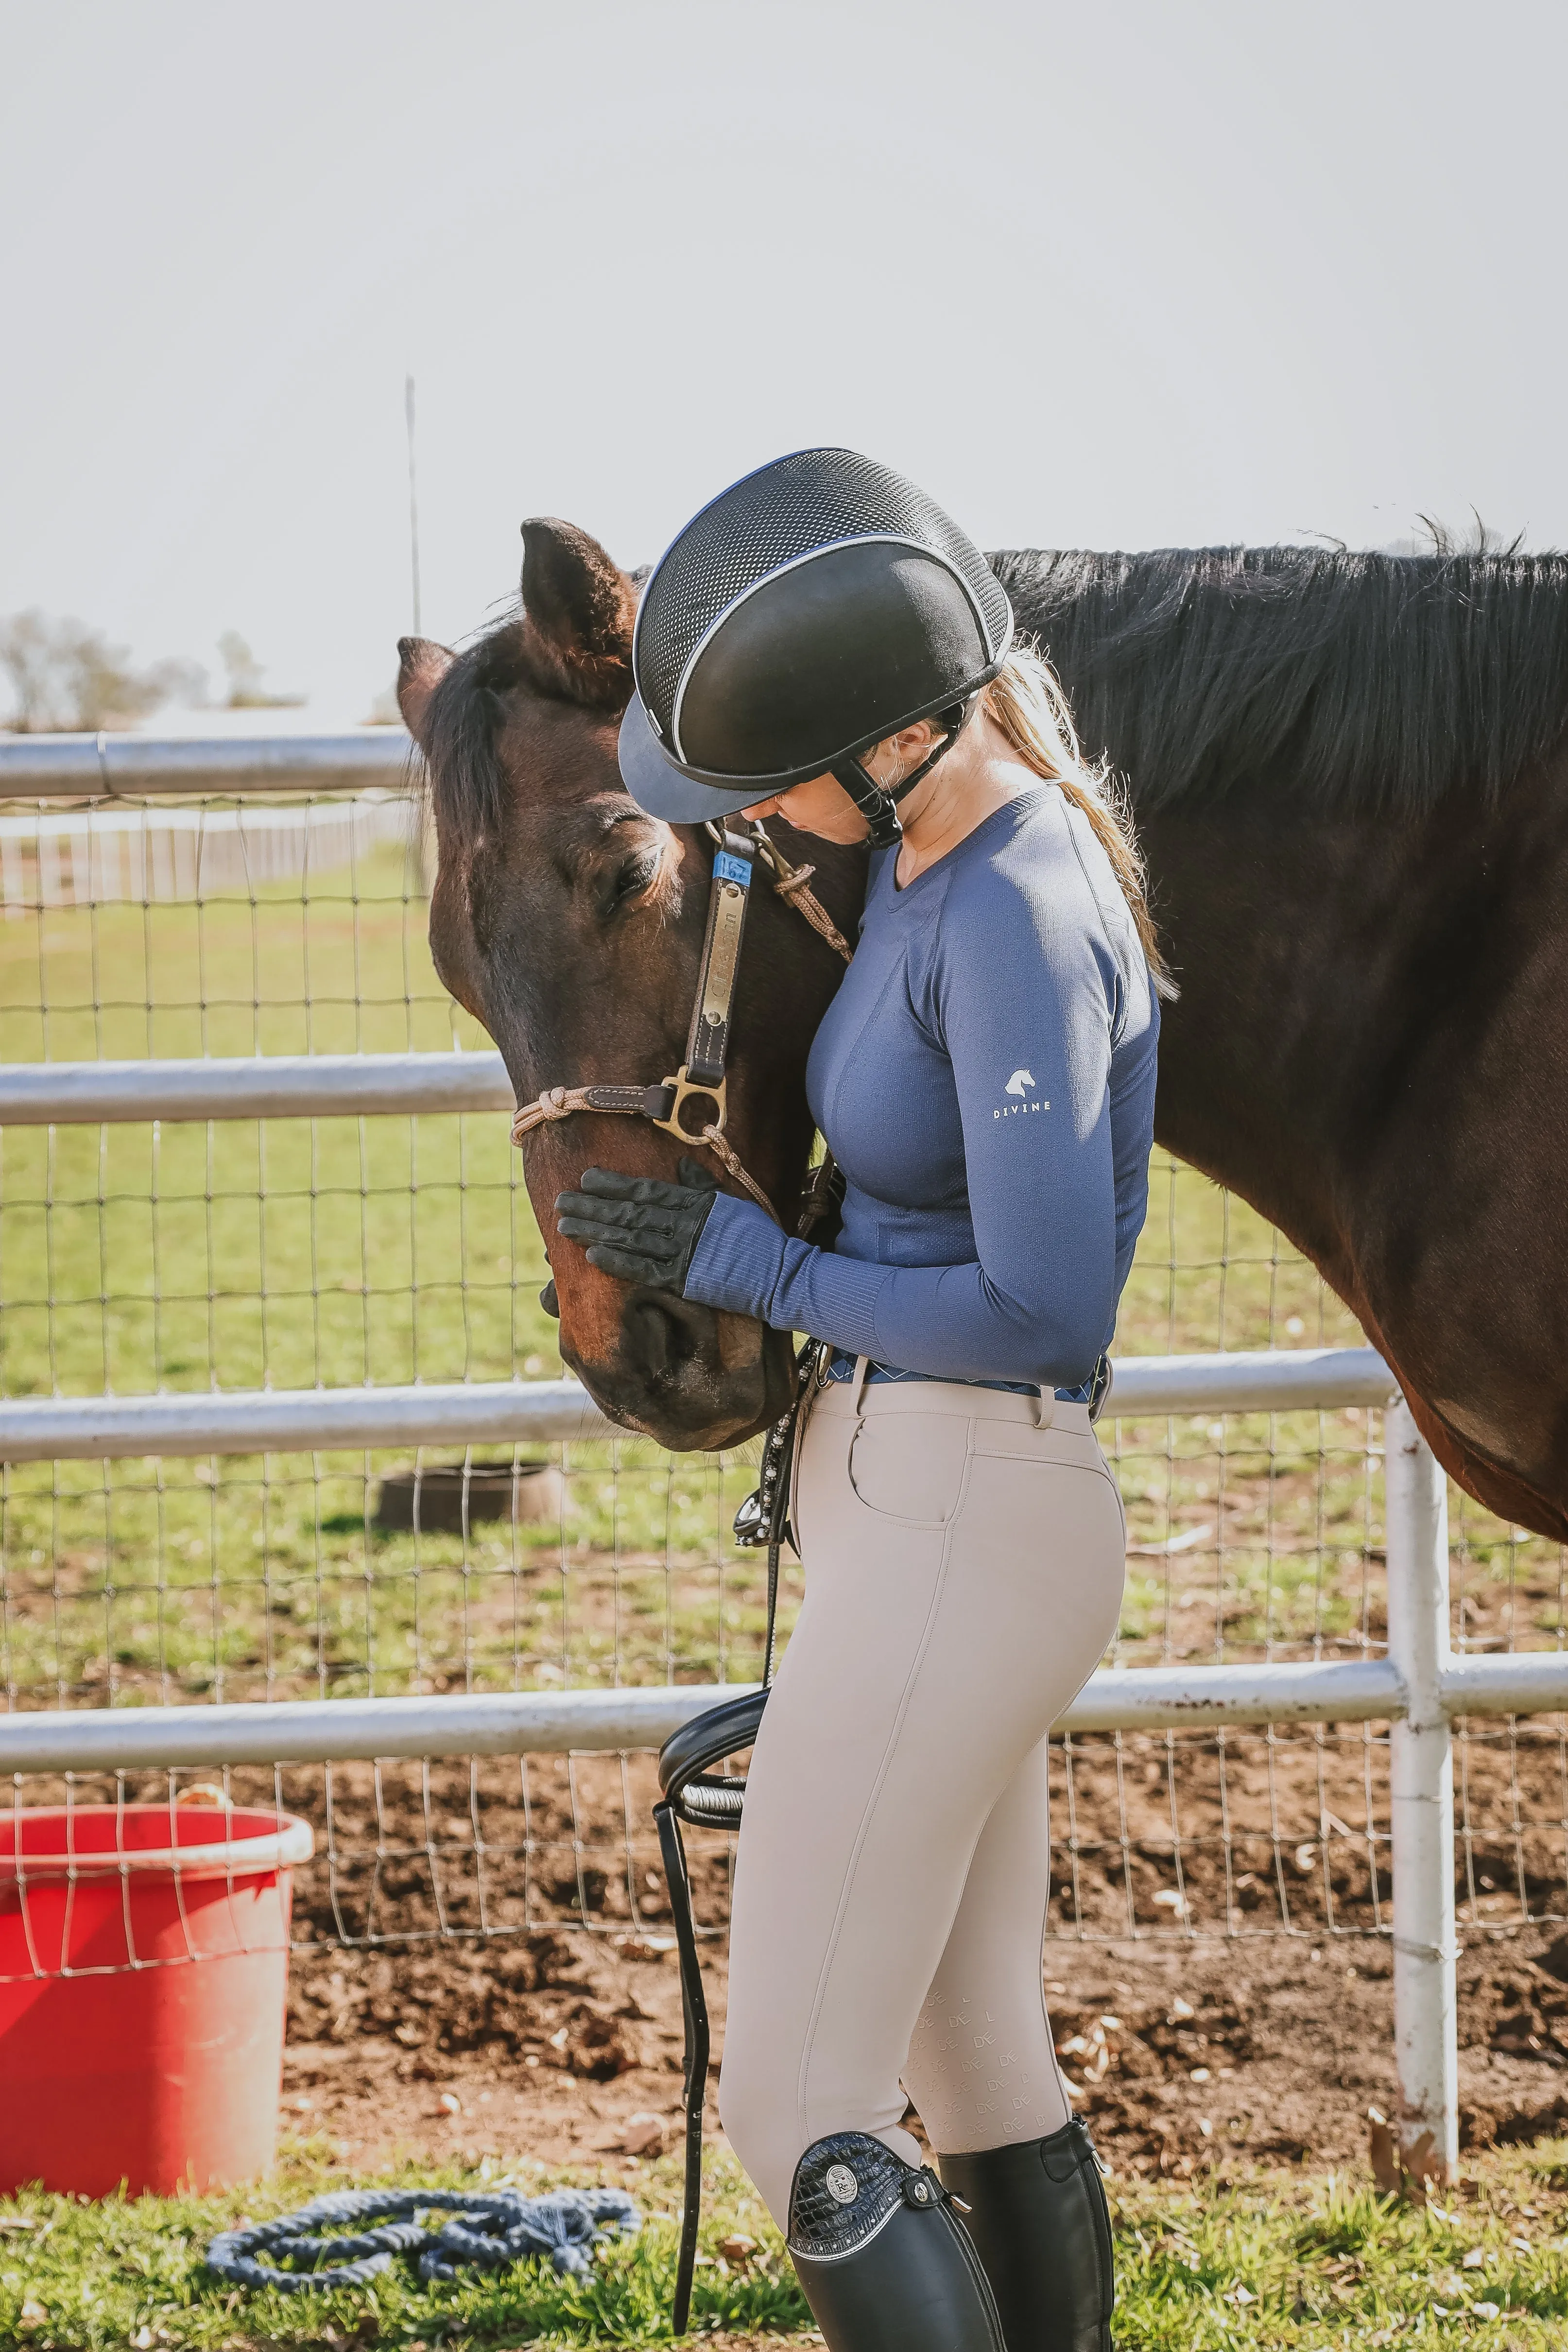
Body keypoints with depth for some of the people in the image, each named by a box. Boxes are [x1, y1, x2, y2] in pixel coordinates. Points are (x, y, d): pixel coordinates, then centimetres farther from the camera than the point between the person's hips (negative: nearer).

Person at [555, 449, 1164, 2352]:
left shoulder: (1021, 923, -22)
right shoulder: (927, 841, 7)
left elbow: (1038, 1305, -24)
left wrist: (751, 1264, -13)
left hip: (956, 1524, -10)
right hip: (899, 1500, 10)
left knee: (796, 2108, -9)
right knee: (982, 2075, 16)